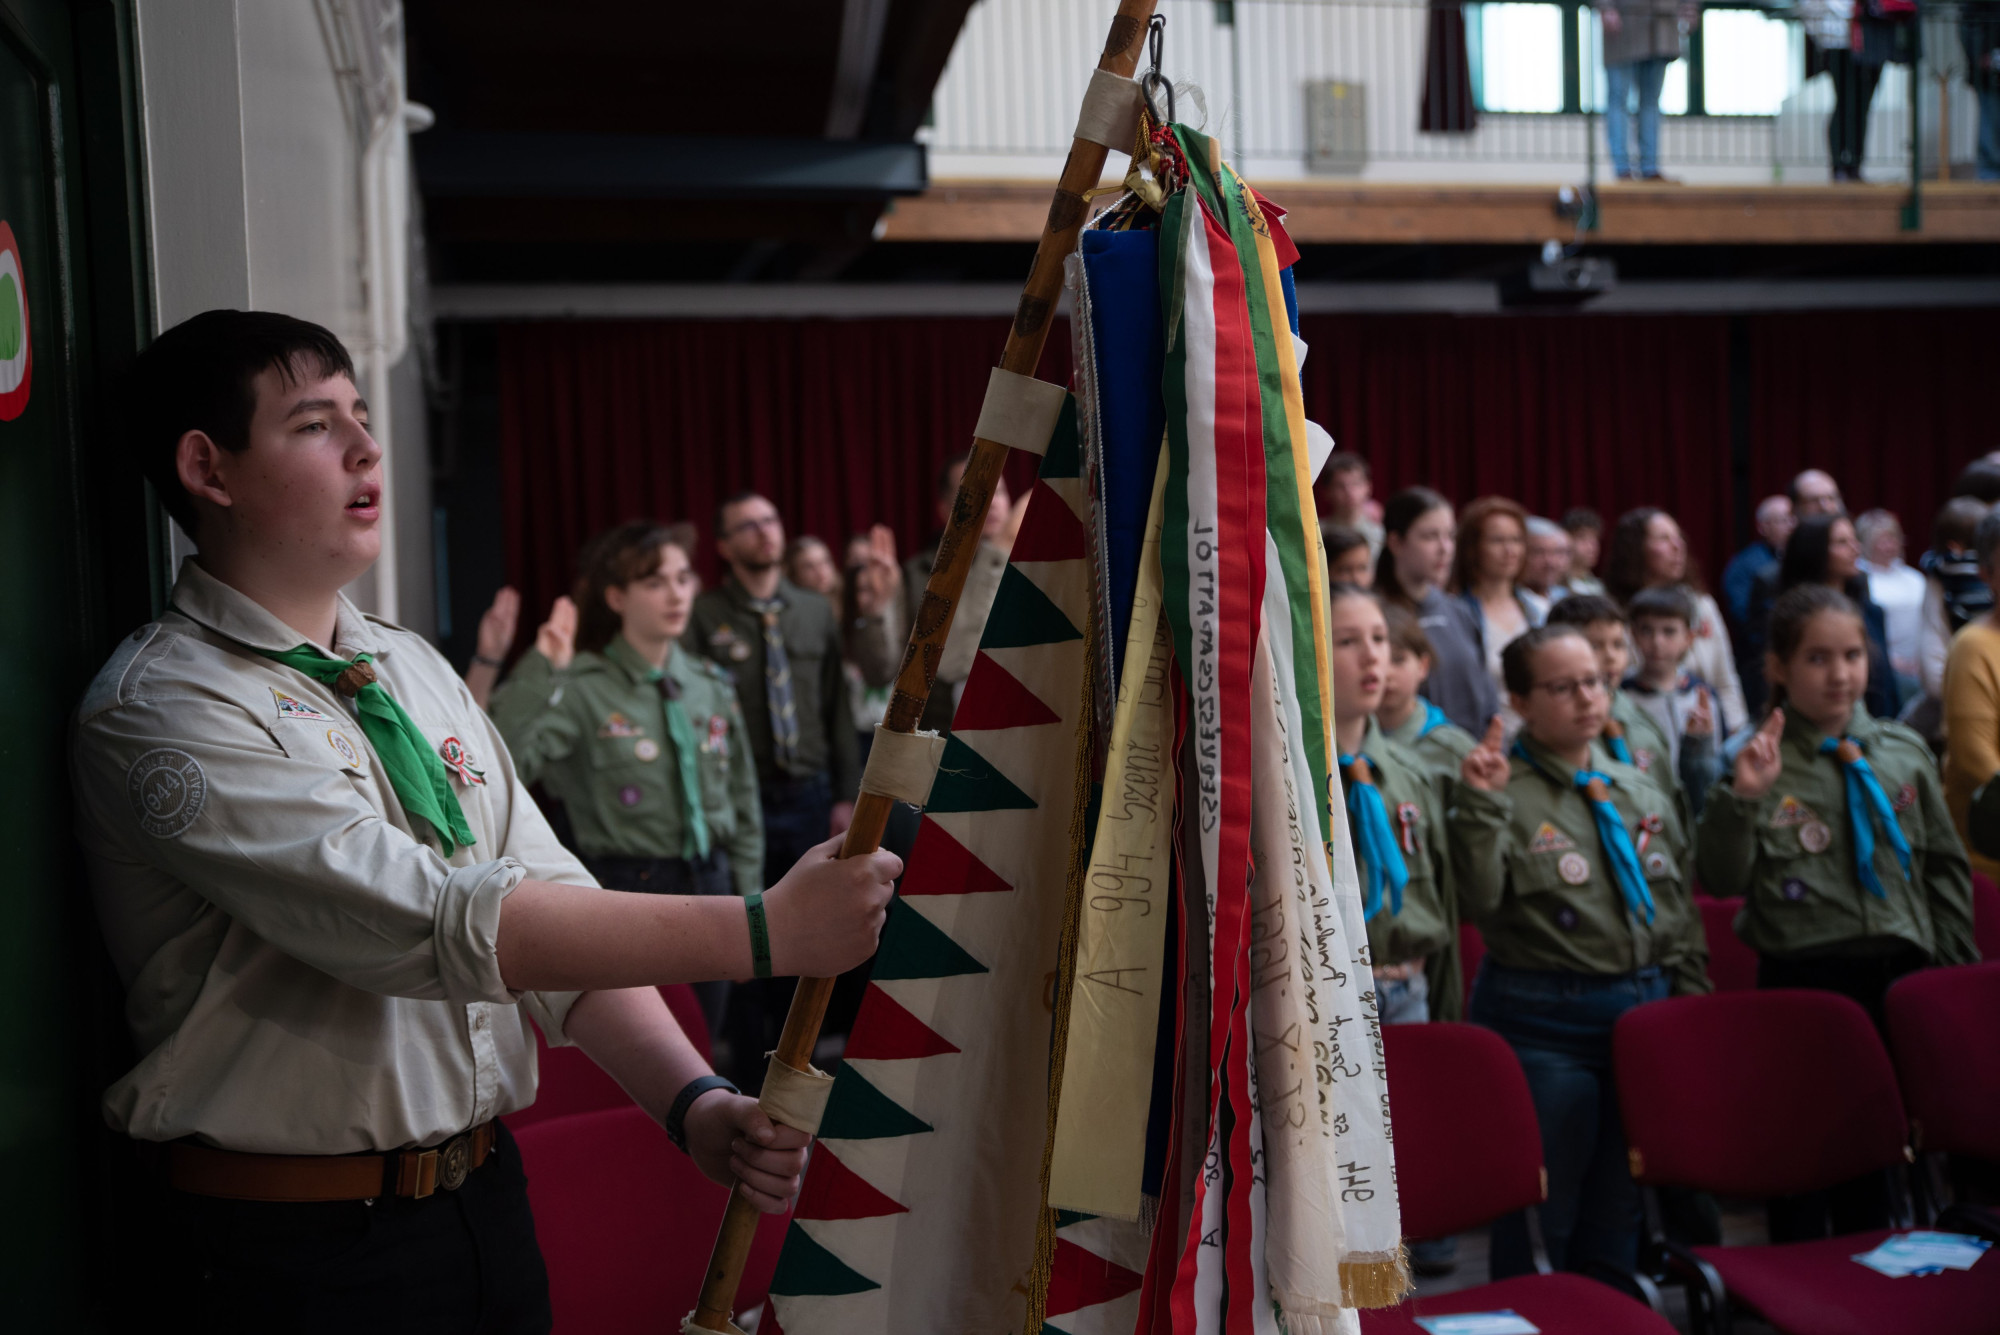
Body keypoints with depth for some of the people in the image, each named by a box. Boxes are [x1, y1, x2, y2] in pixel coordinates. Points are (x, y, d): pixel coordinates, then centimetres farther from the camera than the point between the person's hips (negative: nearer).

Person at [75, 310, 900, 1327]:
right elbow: (430, 921, -27)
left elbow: (555, 909, 3)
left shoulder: (416, 670, 8)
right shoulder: (158, 709, -16)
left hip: (486, 1201, 6)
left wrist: (695, 1102, -12)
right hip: (292, 1248, -6)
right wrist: (759, 932, -29)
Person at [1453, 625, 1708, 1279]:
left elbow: (1682, 913, 14)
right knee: (1543, 1208, 3)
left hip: (1644, 1010, 6)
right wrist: (1481, 806, -29)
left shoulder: (1643, 795, 9)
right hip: (1544, 1023, -5)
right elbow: (1480, 899, -22)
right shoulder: (1506, 794, -8)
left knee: (1621, 1202, 16)